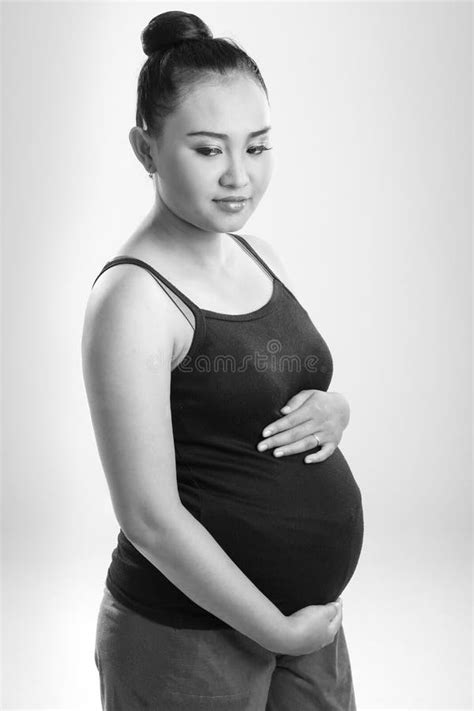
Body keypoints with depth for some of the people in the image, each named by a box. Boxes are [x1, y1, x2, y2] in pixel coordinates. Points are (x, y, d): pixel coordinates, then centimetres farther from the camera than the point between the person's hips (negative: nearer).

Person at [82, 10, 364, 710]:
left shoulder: (260, 257, 3)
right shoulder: (133, 297, -19)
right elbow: (151, 517, -20)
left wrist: (331, 411, -7)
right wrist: (278, 631, -14)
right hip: (187, 638, -6)